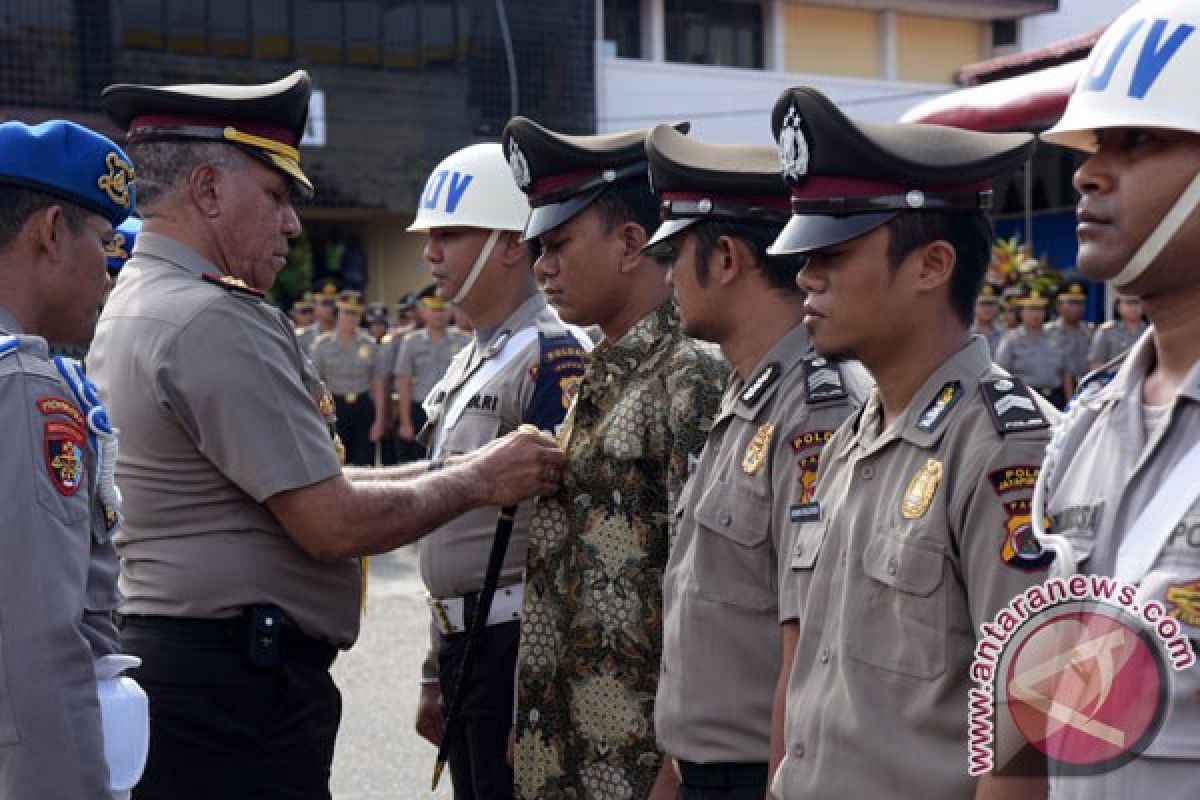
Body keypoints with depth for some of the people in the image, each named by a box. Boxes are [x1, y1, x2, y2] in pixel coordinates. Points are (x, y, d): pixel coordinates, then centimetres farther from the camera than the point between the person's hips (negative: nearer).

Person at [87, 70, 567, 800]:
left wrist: (449, 467, 9)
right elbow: (332, 524, -19)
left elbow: (295, 487, 15)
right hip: (231, 689, -10)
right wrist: (477, 478, -5)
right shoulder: (213, 321, -17)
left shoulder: (131, 309, 15)